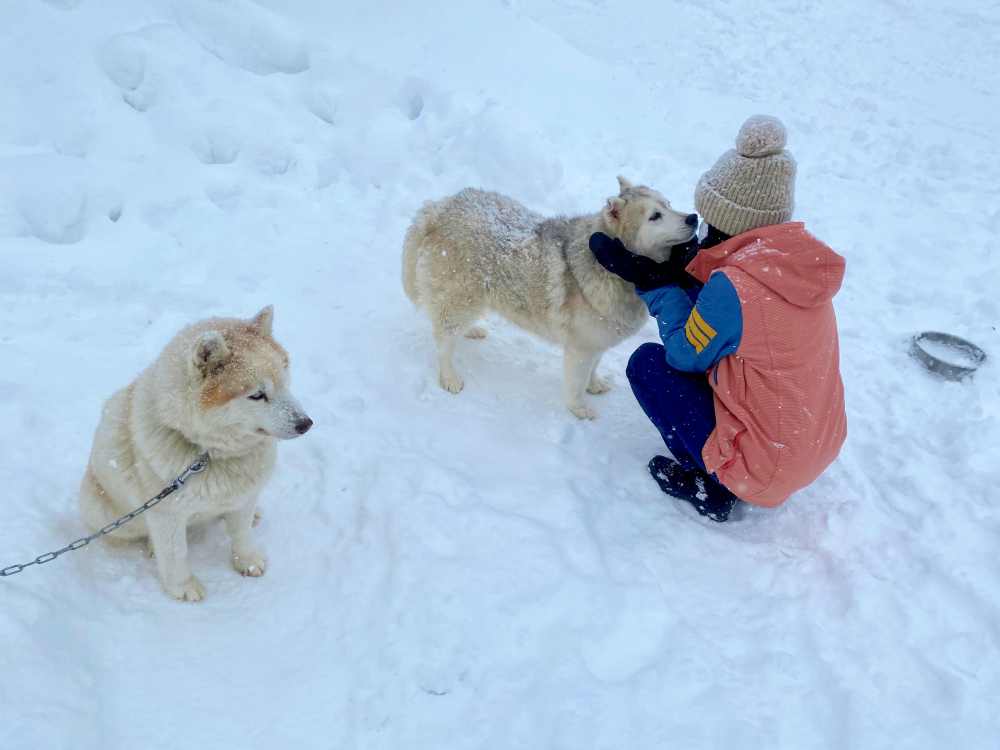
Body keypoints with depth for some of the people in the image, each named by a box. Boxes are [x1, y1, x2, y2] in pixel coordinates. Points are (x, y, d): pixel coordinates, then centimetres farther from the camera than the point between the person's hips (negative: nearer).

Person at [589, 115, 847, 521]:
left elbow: (684, 354, -9)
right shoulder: (802, 255, -4)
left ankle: (710, 483, 8)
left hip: (763, 468, -7)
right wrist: (675, 272, 0)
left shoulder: (732, 286, -27)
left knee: (646, 363, 2)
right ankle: (717, 472, 20)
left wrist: (656, 284, -2)